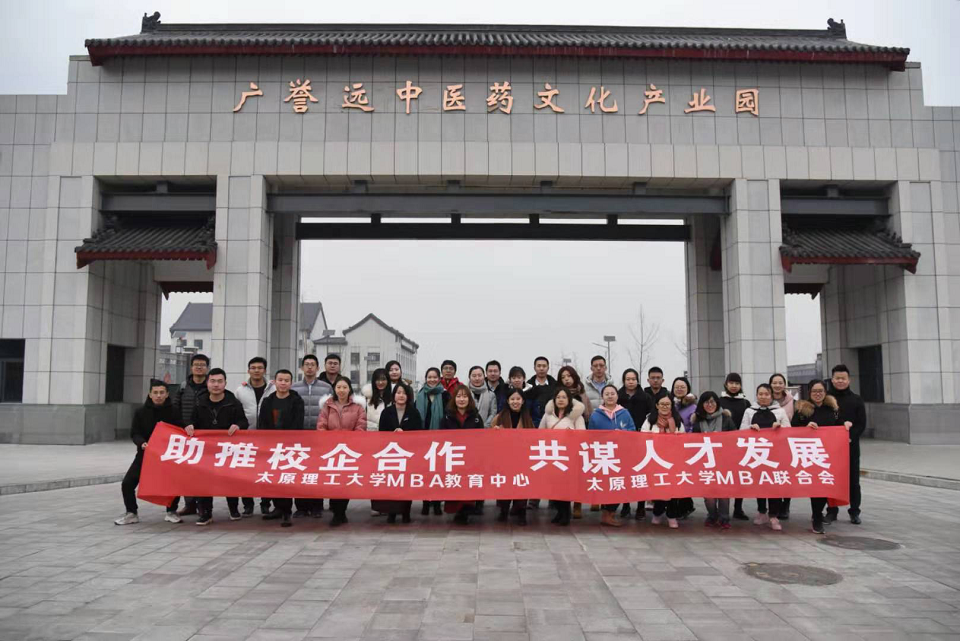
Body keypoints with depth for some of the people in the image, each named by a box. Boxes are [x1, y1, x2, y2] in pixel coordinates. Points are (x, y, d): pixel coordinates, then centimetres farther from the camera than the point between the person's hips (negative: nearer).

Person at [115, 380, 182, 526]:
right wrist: (141, 443, -22)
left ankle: (171, 512, 11)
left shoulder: (173, 411, -8)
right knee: (127, 483, -5)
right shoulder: (141, 411, -4)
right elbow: (134, 433, -2)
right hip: (145, 453, 1)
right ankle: (131, 513, 14)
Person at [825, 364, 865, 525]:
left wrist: (850, 437, -15)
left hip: (851, 446, 1)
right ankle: (832, 511, 14)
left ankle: (854, 512, 18)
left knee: (853, 480, 7)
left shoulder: (856, 400, 4)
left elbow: (862, 424, -1)